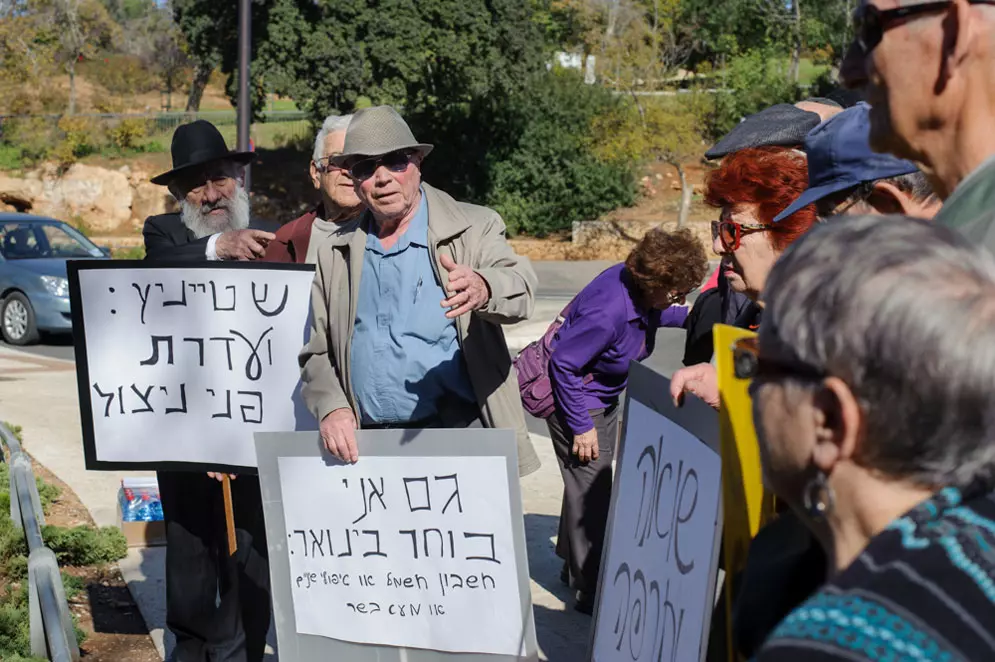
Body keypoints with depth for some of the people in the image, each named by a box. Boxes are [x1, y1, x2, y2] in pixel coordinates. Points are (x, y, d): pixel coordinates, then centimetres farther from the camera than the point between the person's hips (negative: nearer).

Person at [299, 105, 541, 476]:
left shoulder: (474, 228, 2)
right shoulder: (335, 254, 13)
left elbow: (520, 285, -15)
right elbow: (317, 353, 16)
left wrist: (482, 289, -39)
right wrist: (332, 408, -4)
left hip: (460, 434, -3)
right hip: (367, 449, 3)